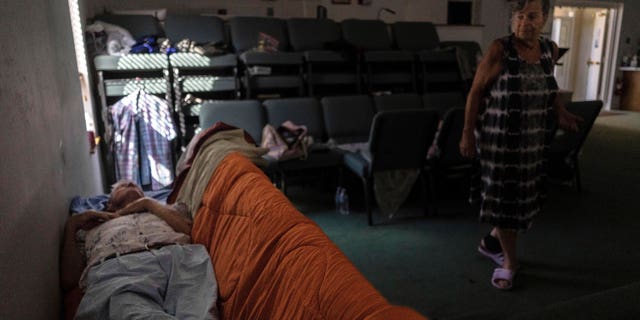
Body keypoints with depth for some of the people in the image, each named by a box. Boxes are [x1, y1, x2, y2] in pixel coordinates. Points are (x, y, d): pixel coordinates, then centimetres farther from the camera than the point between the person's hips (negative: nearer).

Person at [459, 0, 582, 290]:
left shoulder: (550, 49, 3)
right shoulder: (499, 49, -13)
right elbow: (476, 92, -10)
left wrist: (561, 112, 3)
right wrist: (467, 133, -13)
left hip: (532, 140, 6)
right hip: (499, 137, -5)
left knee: (523, 197, 14)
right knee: (503, 197, 5)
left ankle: (492, 241, 37)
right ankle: (509, 261, 21)